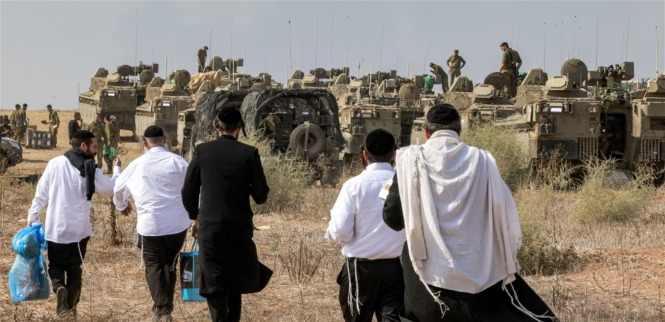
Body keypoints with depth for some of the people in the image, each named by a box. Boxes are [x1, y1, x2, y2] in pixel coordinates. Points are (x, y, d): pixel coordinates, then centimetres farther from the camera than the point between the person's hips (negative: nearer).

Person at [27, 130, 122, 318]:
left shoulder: (54, 164, -4)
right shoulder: (91, 171, -9)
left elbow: (41, 194, -1)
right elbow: (113, 189, 4)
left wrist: (32, 218, 9)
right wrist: (117, 170, 21)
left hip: (55, 228, 1)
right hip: (79, 230, -1)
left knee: (56, 265, 15)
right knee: (74, 268, 16)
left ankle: (59, 288, -14)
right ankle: (70, 307, 14)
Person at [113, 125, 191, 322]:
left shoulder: (137, 165, 2)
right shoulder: (178, 162, -2)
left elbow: (118, 189, 17)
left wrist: (121, 206, 37)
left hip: (150, 224, -1)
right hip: (177, 222, 1)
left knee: (154, 266, 4)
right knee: (170, 265, 19)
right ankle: (166, 305, 27)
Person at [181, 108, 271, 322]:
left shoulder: (202, 151, -5)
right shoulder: (249, 153, -7)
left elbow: (188, 191, -1)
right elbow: (261, 196, -6)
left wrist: (195, 216, 15)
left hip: (209, 226, -1)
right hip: (239, 226, 1)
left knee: (213, 283, 5)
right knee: (235, 280, 20)